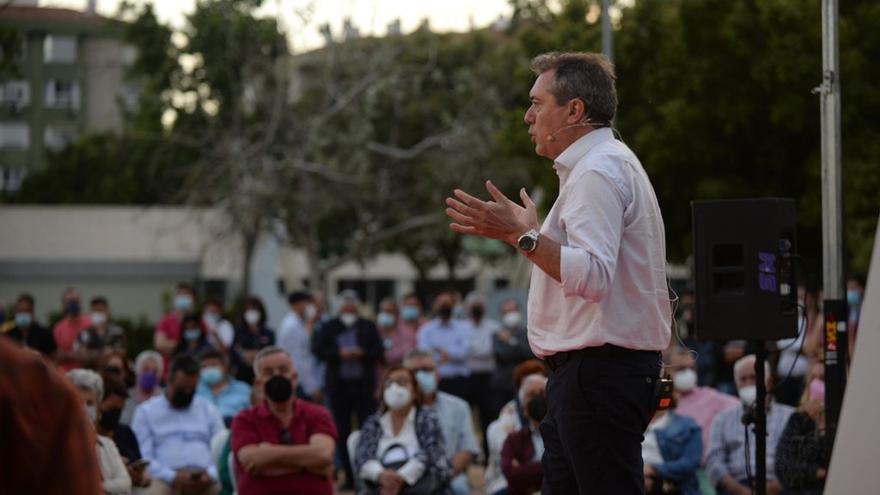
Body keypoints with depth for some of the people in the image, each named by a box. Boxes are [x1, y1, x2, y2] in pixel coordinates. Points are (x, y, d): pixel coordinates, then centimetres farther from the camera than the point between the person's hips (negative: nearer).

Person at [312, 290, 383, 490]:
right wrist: (339, 354, -15)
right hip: (338, 385, 1)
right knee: (343, 431, 2)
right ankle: (349, 475, 7)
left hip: (364, 385, -1)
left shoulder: (368, 327, 7)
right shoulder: (329, 327, 8)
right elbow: (319, 351, -1)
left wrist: (361, 353, -16)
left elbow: (378, 351, 2)